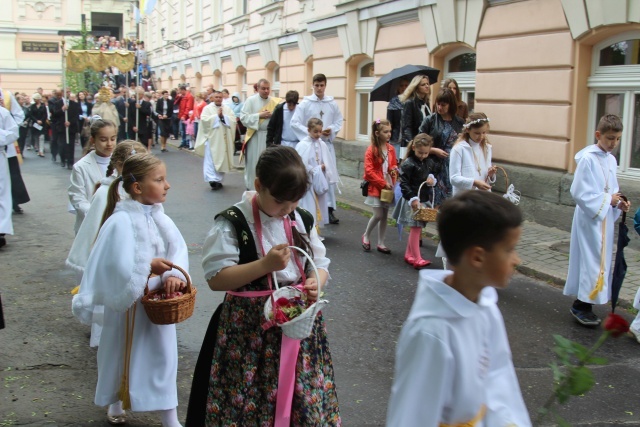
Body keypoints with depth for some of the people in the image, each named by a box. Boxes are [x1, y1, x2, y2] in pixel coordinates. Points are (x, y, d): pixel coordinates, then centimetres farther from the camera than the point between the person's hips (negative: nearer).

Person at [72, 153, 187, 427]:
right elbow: (119, 268, -25)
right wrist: (149, 266, -18)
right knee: (124, 355, 16)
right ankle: (116, 404, 42)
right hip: (129, 302, -5)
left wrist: (174, 274, -24)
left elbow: (179, 248, -7)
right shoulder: (121, 221, -21)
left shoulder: (158, 216, -2)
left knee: (163, 354, 11)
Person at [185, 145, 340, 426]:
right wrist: (265, 264, -24)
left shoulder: (302, 221, 4)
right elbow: (215, 279, -16)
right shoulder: (233, 223, -12)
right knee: (247, 402, 2)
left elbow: (321, 264, 13)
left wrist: (315, 282, -10)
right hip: (249, 329, -4)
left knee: (303, 401, 11)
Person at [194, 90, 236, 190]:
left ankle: (219, 180, 19)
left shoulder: (228, 109, 9)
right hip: (211, 138, -3)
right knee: (211, 159, -10)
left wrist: (223, 116, -13)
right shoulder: (207, 108, 1)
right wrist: (217, 116, -14)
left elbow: (233, 120, -2)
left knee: (222, 159, 8)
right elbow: (204, 120, -14)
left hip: (223, 139, 4)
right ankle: (212, 179, -15)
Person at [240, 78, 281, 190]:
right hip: (255, 137, -3)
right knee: (253, 164, 1)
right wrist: (259, 116, -17)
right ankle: (251, 188, 13)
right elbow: (243, 118, -10)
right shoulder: (251, 100, -4)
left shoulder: (275, 102, 6)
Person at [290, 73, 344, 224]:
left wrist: (332, 130, -9)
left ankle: (330, 208, 7)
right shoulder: (305, 103, -4)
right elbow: (294, 122, -6)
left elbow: (339, 121, 10)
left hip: (327, 144, 2)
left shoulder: (332, 103, 3)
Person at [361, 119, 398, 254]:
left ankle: (381, 243, 18)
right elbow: (369, 171, -15)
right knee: (378, 215, -7)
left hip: (388, 186, 5)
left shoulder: (391, 149, 4)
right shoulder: (371, 150, -12)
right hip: (375, 187, -5)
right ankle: (366, 236, 18)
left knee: (385, 215, 8)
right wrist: (383, 183, -16)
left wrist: (394, 169, -5)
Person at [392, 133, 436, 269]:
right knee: (416, 228, -8)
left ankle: (408, 255, 25)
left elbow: (428, 173, 26)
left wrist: (431, 179, 2)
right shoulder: (408, 164, -14)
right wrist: (412, 198, -25)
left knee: (416, 228, 14)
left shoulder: (425, 162, 11)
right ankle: (417, 259, -6)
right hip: (413, 201, -8)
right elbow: (403, 183, -18)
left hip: (424, 199, 8)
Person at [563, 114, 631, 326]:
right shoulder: (588, 159, -16)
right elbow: (579, 193, -19)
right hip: (590, 218, -8)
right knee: (592, 260, -5)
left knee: (602, 260, 12)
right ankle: (581, 305, 6)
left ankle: (583, 304, 21)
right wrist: (608, 200, -17)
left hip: (605, 219, 8)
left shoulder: (611, 160, 8)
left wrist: (619, 203, -4)